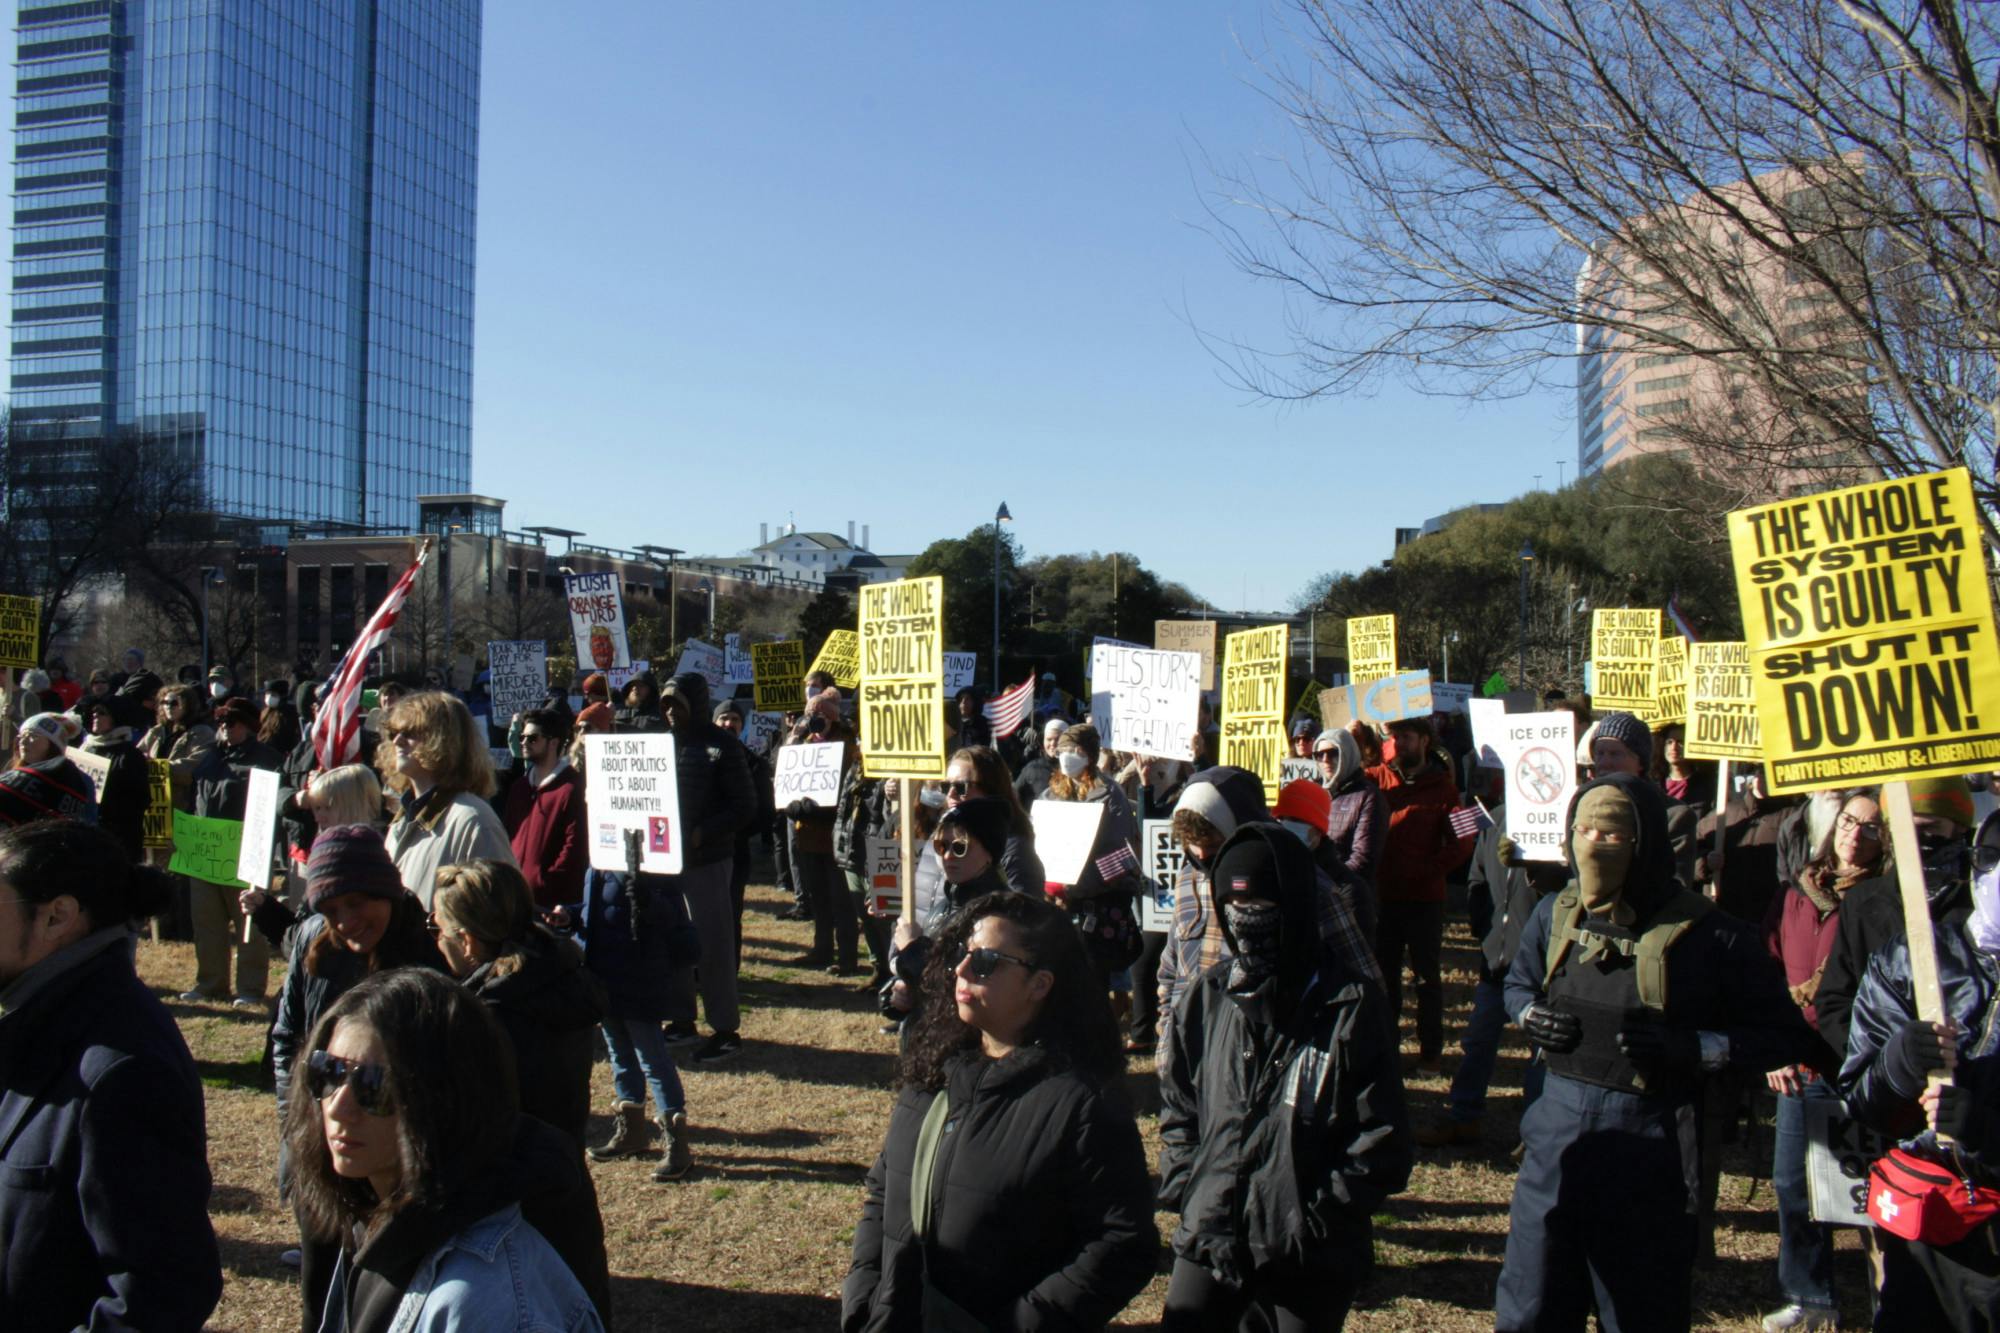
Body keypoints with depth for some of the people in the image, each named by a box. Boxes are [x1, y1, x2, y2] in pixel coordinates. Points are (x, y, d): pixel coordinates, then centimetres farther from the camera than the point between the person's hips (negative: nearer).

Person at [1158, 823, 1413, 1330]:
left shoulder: (1350, 1006, -8)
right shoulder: (1207, 997, 4)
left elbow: (1382, 1137, -7)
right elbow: (1177, 1110, 12)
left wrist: (1318, 1215, -10)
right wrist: (1185, 1194, 1)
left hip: (1310, 1259, -3)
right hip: (1208, 1242, 3)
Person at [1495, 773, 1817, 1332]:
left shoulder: (1707, 935, -14)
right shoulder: (1555, 914, 2)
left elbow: (1788, 1038, -11)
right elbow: (1517, 984, 20)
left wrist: (1694, 1047, -23)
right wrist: (1530, 1015, -1)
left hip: (1651, 1157, -4)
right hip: (1556, 1134, 4)